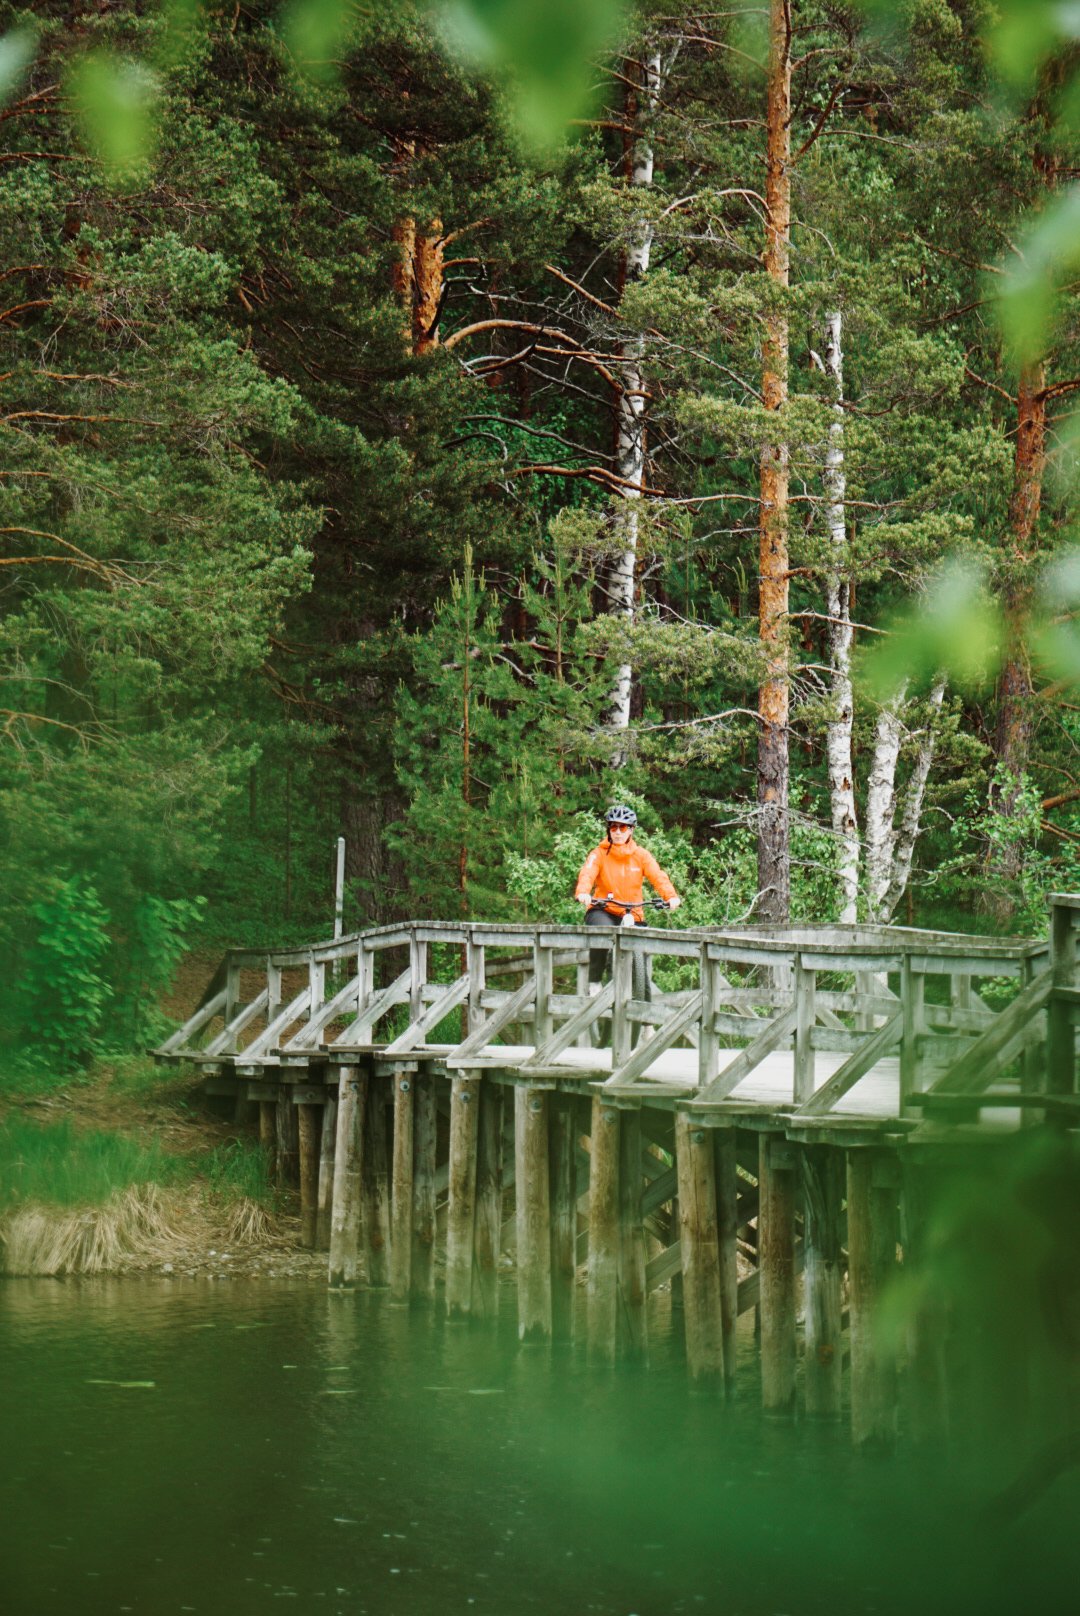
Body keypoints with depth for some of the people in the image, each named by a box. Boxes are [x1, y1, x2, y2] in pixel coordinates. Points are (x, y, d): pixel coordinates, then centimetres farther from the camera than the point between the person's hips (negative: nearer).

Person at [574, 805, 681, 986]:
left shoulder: (641, 855, 3)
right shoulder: (599, 854, -2)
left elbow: (657, 876, -12)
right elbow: (587, 874, -20)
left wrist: (671, 896, -32)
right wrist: (582, 893, -42)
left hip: (632, 915, 3)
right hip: (603, 911, -3)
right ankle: (594, 982, -19)